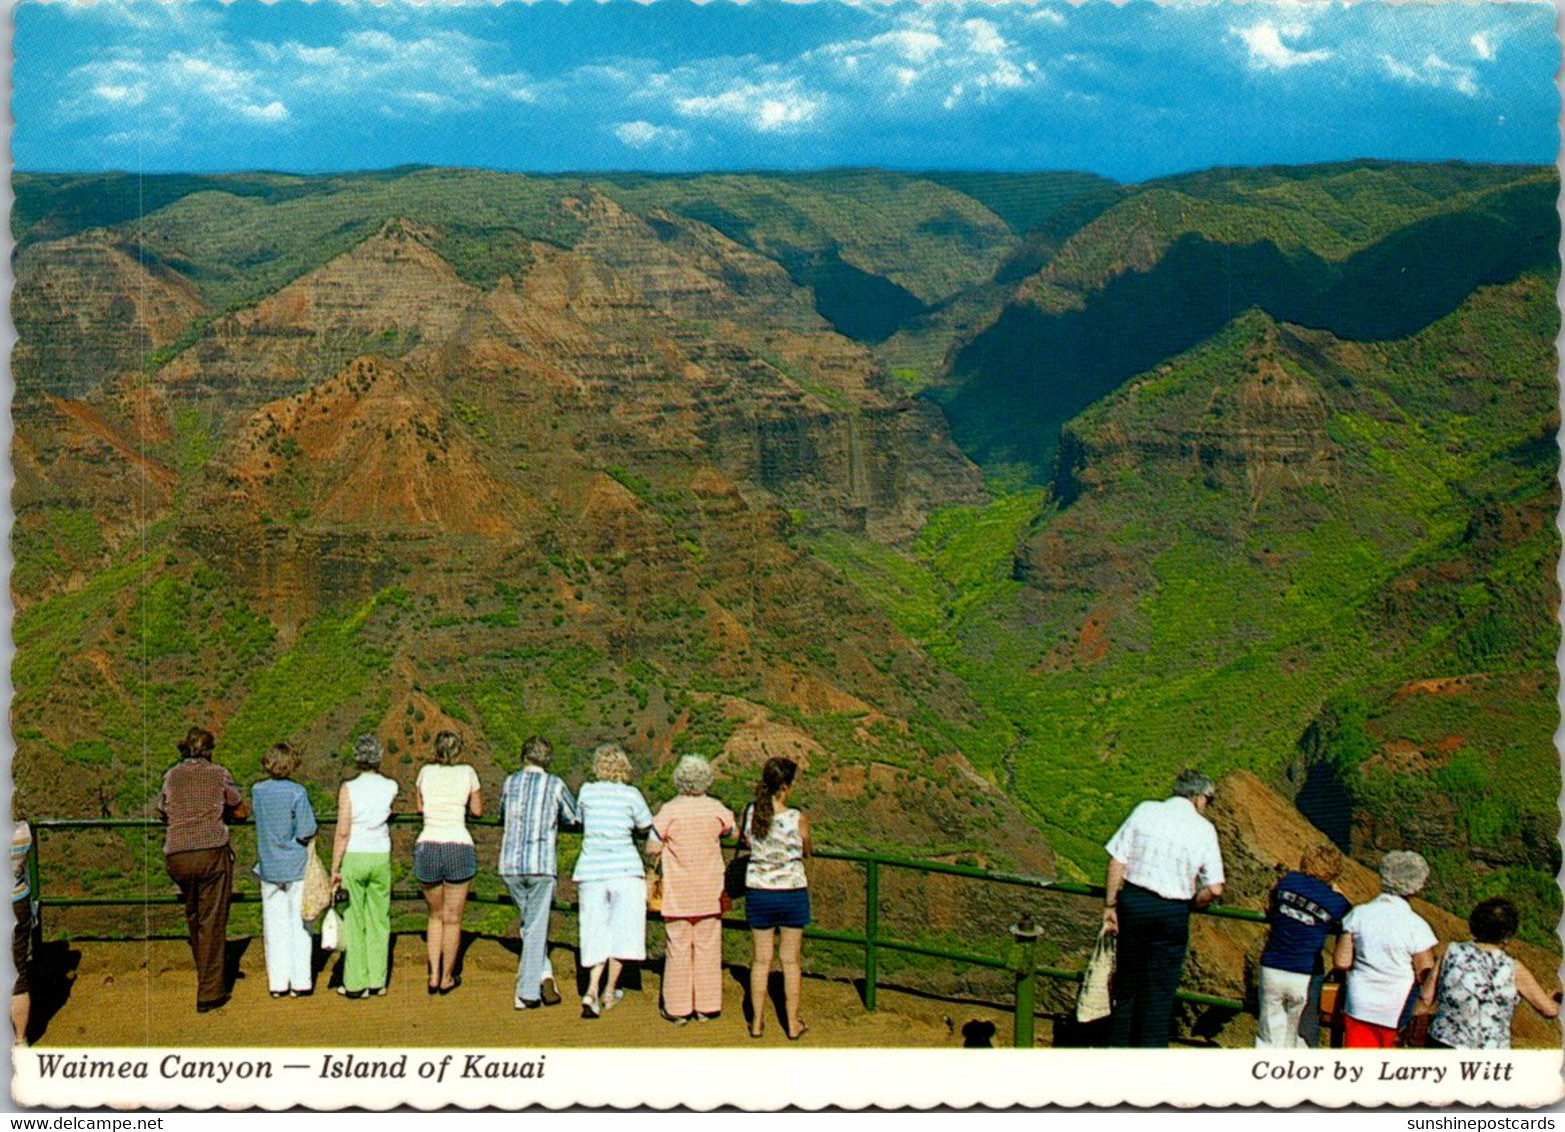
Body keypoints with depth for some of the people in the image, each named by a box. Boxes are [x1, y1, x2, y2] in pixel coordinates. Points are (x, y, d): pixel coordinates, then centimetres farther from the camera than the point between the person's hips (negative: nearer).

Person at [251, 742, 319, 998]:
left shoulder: (257, 791, -1)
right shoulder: (297, 792, -13)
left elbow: (257, 818, 12)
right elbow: (306, 832, -13)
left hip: (269, 867, 3)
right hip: (296, 865, -3)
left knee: (274, 925, 9)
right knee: (299, 924, 6)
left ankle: (278, 983, 11)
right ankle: (299, 982, 8)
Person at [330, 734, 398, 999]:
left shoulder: (349, 789, -9)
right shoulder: (390, 788, 0)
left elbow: (343, 831, -13)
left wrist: (335, 868, -8)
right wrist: (376, 773, 17)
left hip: (353, 857, -3)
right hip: (381, 857, 3)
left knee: (353, 922, 4)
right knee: (378, 920, 11)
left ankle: (356, 984, 7)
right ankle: (377, 981, 14)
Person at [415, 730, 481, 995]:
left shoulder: (427, 772, 6)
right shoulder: (467, 773, 1)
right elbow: (478, 811, 11)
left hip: (427, 847, 2)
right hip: (459, 848, -2)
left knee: (436, 915, 19)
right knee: (452, 918, 10)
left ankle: (434, 976, 13)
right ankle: (447, 979, 17)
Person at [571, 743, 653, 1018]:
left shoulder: (587, 792, 1)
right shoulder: (631, 794, -4)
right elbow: (646, 825, 8)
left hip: (590, 870, 2)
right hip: (625, 870, -2)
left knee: (596, 933, 9)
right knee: (621, 930, 11)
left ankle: (591, 990, -9)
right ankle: (609, 993, 16)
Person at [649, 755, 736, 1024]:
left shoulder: (670, 810, -12)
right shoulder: (716, 809, -4)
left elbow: (653, 848, -10)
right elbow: (730, 830, 16)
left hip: (678, 892, -2)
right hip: (709, 892, 2)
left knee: (678, 949, 6)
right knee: (707, 948, 10)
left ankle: (678, 1009, 10)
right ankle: (706, 1006, 14)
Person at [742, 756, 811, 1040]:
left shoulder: (750, 812, -9)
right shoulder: (797, 819, -17)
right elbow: (807, 851, 1)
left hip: (758, 892, 2)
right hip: (792, 892, -2)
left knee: (760, 959, 13)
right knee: (790, 961, 11)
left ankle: (757, 1022, 21)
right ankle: (792, 1023, 20)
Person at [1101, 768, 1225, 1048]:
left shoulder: (1144, 811, 2)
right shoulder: (1204, 829, -2)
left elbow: (1117, 860, -1)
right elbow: (1215, 889, -7)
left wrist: (1110, 904, 4)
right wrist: (1191, 904, 11)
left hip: (1133, 902, 2)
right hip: (1172, 912, -2)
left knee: (1126, 983, 17)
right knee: (1160, 992, 8)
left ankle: (1118, 1045, 27)